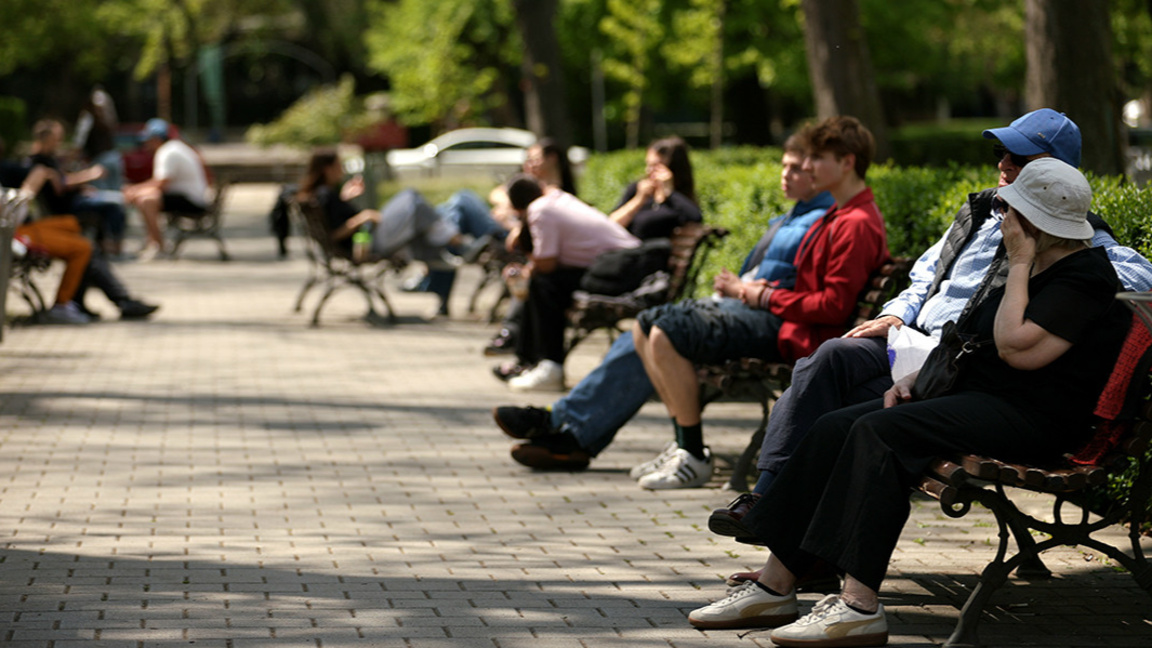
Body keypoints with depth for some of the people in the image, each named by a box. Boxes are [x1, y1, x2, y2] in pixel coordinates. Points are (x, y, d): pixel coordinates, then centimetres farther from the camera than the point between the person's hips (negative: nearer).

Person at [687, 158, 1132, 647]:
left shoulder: (1085, 276, -11)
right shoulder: (1031, 269, 20)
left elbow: (1017, 348, -23)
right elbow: (967, 338, 26)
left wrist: (1019, 266, -13)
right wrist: (915, 379, 10)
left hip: (1031, 418, -10)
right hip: (973, 395, 10)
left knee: (878, 432, -29)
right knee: (835, 428, -6)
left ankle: (860, 605, -35)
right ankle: (774, 586, -8)